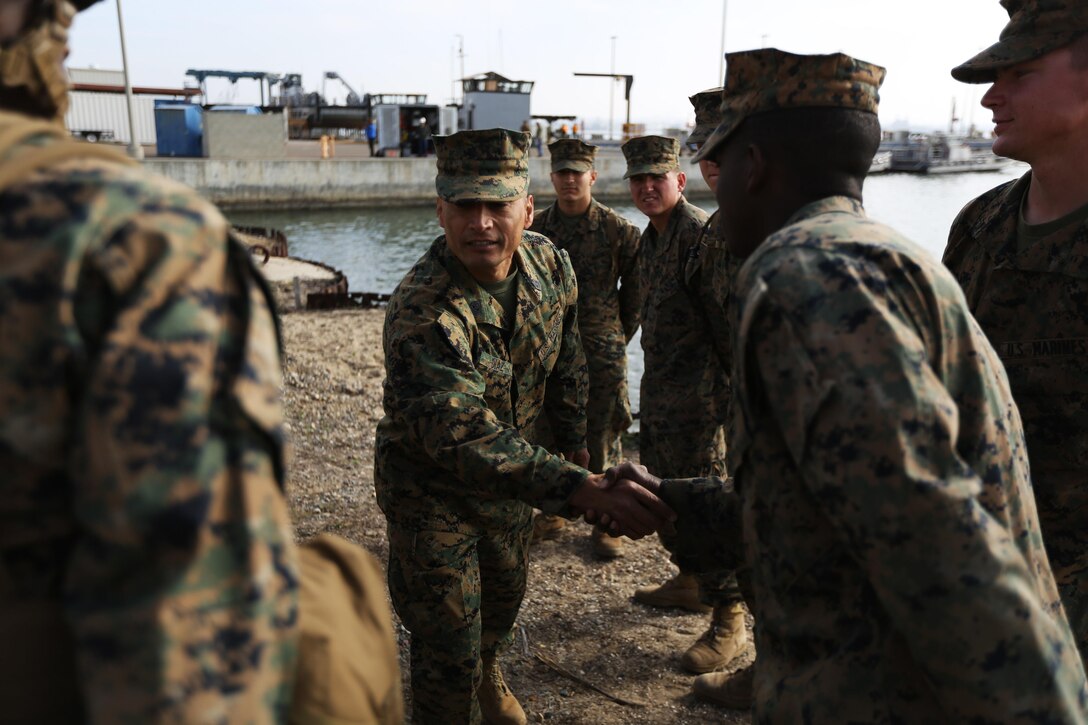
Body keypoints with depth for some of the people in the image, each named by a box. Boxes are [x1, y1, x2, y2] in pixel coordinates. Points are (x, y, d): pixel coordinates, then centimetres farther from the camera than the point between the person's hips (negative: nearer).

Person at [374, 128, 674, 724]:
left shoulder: (549, 263, -13)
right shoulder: (421, 313, -36)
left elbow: (565, 364, 4)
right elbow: (467, 442, -45)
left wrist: (574, 447, 10)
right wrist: (585, 490, -53)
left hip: (507, 469, 7)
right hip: (431, 489, -6)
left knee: (505, 592, 29)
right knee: (448, 655, 1)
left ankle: (485, 674, 61)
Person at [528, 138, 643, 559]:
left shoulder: (619, 231, -5)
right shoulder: (535, 228, 4)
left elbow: (634, 290, 3)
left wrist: (619, 336, 6)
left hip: (601, 351, -3)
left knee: (602, 437, 3)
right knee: (546, 433, 11)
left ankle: (605, 524, 17)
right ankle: (551, 514, 28)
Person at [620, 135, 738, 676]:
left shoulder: (702, 232, -16)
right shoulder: (651, 236, 13)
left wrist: (722, 387, -24)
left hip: (697, 391, -9)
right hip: (658, 386, 10)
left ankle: (727, 621, 9)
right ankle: (691, 581, 38)